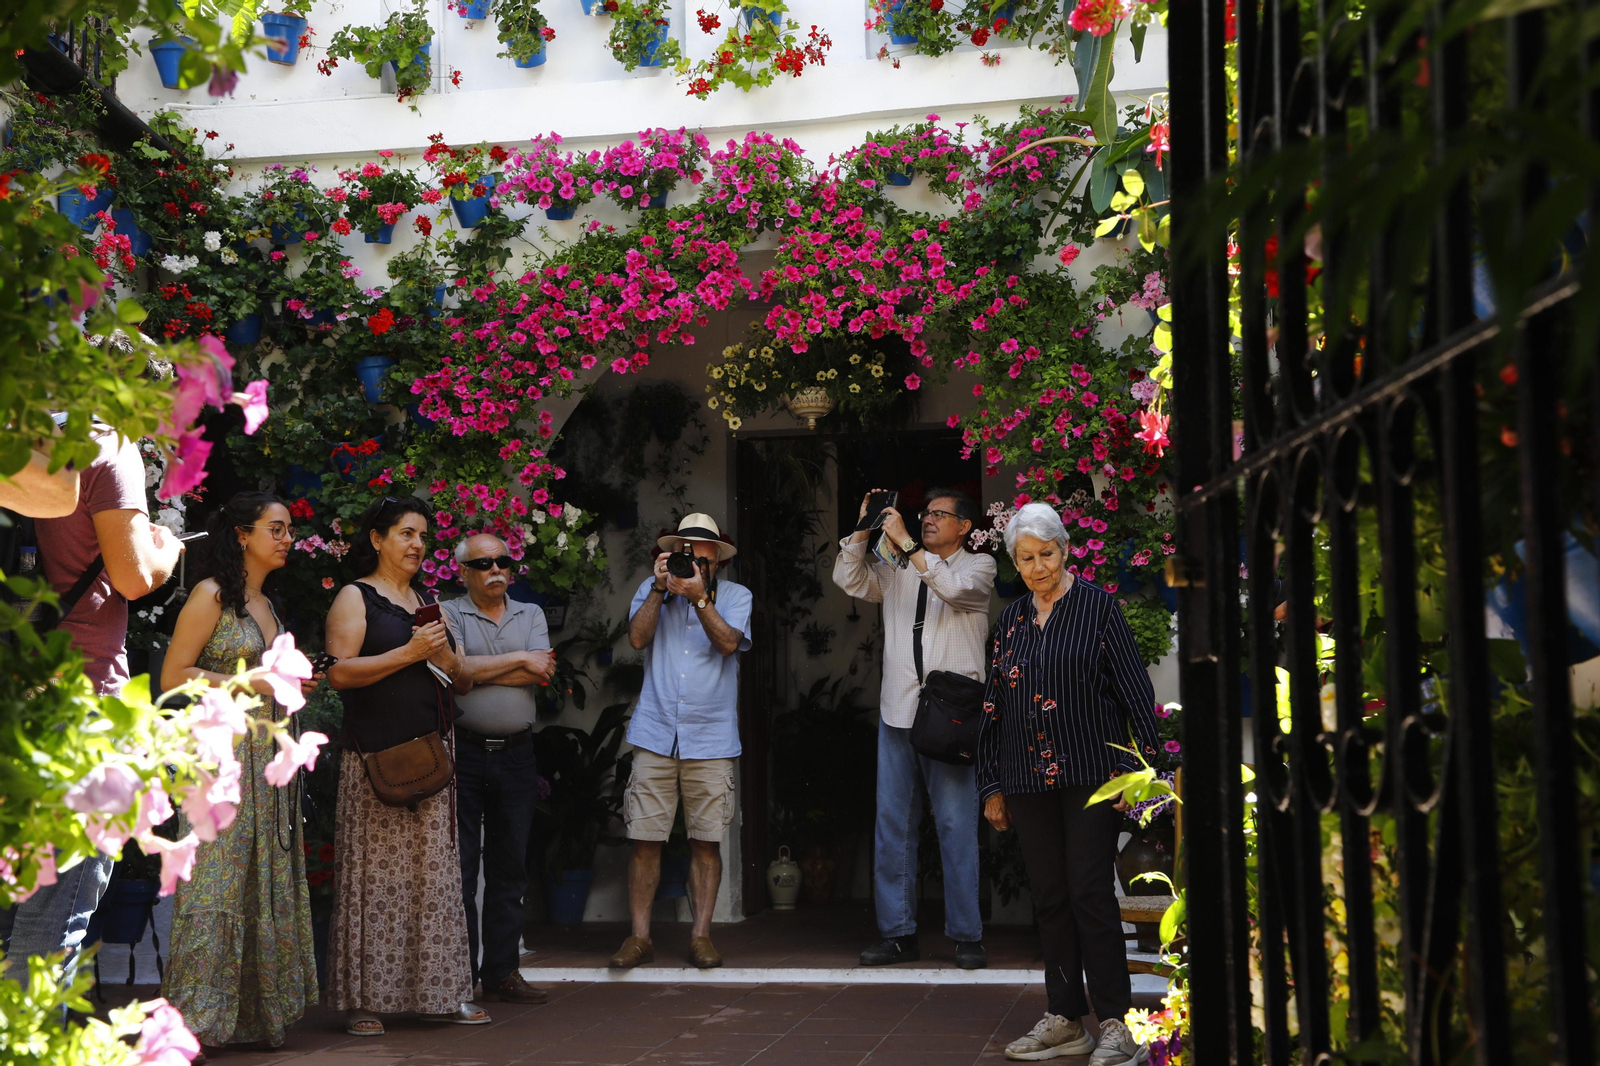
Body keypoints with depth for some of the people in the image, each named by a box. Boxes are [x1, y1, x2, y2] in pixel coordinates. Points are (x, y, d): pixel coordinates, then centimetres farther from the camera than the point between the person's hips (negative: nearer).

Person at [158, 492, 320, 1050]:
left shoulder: (266, 605, 19)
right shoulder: (211, 596, -5)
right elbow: (173, 677, -10)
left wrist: (293, 686, 7)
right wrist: (252, 683, -14)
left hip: (267, 754, 8)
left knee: (265, 881, 5)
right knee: (219, 879, -10)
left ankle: (255, 1011, 8)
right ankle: (197, 1013, -7)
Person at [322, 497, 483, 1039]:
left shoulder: (429, 603, 20)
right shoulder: (355, 598, 2)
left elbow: (463, 682, 20)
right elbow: (339, 672, -13)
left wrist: (448, 660, -2)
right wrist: (409, 653, -17)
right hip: (376, 757, -6)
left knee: (435, 874, 5)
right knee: (374, 876, -6)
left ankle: (440, 993, 9)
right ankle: (363, 1000, -1)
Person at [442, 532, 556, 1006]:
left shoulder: (531, 615, 14)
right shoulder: (447, 614, 3)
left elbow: (540, 673, -3)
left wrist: (479, 671, -8)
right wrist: (518, 660, -7)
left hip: (516, 753, 4)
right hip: (464, 751, -4)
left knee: (510, 865, 7)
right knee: (459, 866, -2)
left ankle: (501, 971, 15)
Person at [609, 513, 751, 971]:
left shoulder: (735, 595, 9)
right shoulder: (652, 588, 12)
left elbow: (729, 642, -9)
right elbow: (638, 637, -4)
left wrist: (698, 597, -18)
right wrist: (660, 588, -11)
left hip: (711, 739, 0)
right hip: (655, 735, 0)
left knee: (706, 840, 1)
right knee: (645, 839, -2)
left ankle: (701, 934, 11)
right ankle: (639, 936, 6)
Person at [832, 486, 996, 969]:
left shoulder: (979, 566, 6)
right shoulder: (898, 570, 18)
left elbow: (954, 587, -14)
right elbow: (849, 580, 9)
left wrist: (905, 543, -15)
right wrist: (864, 530, 0)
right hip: (898, 710, 5)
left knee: (957, 825, -5)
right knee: (892, 824, 4)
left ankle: (966, 935, 0)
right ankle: (898, 933, 10)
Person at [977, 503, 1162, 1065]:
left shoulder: (1097, 606, -2)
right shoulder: (1011, 619, 12)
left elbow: (1134, 691, -4)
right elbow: (994, 705, 16)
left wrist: (1134, 770, -10)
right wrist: (992, 785, 13)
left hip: (1090, 775, -5)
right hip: (1029, 780, 5)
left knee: (1090, 893, -7)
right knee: (1049, 899, 7)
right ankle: (1065, 1020, 15)